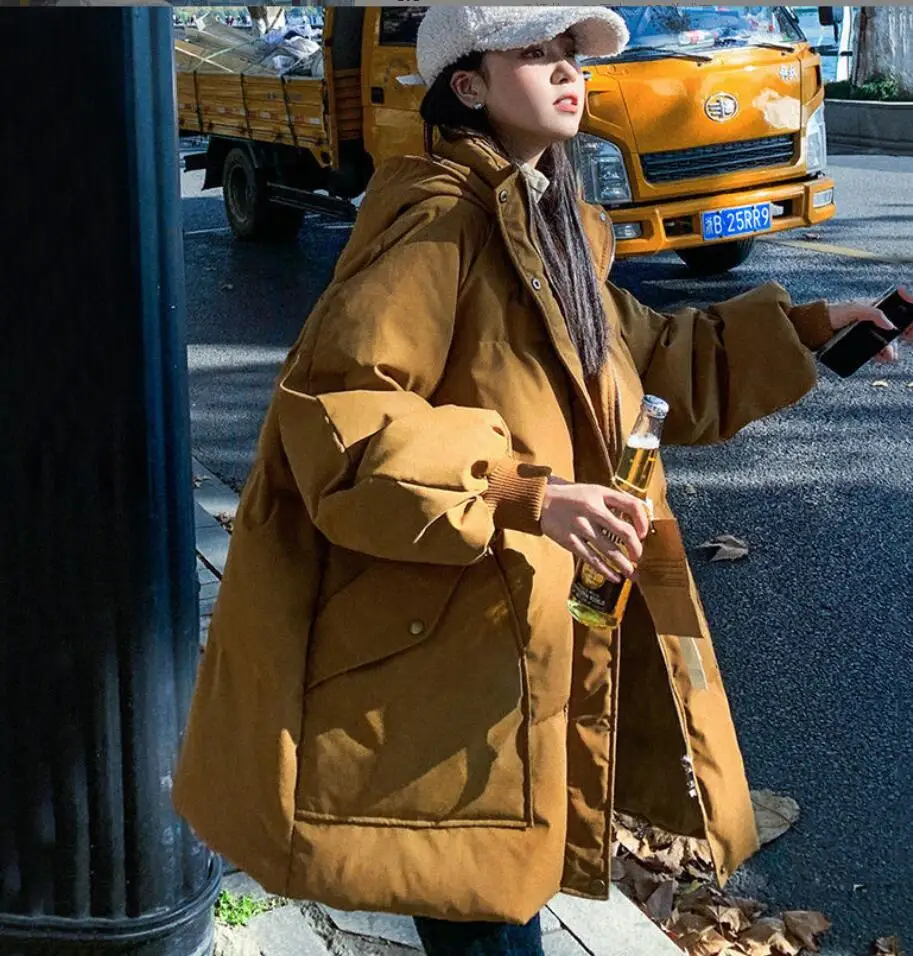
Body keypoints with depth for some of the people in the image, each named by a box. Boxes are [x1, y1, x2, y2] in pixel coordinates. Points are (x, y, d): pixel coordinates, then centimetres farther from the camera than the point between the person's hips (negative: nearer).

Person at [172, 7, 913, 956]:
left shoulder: (557, 229, 13)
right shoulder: (441, 220, -16)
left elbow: (646, 359, 26)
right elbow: (331, 407, -24)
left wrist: (801, 327, 18)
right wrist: (526, 494, -30)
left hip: (519, 631, 9)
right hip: (431, 647, -9)